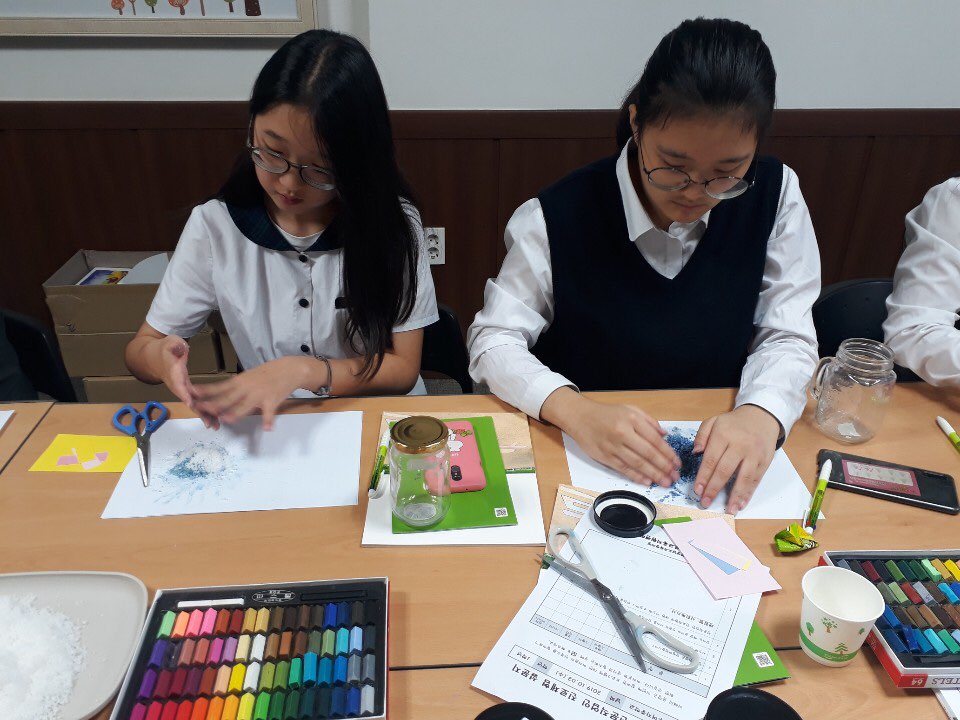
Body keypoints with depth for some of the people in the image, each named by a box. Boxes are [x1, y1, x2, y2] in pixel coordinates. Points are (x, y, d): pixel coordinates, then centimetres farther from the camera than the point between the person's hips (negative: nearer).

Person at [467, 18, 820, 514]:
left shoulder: (774, 196, -5)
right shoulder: (558, 218, -14)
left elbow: (787, 338, -3)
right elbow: (494, 340, -11)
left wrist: (760, 413, -25)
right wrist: (576, 411, -30)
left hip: (716, 449, 3)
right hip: (579, 452, -2)